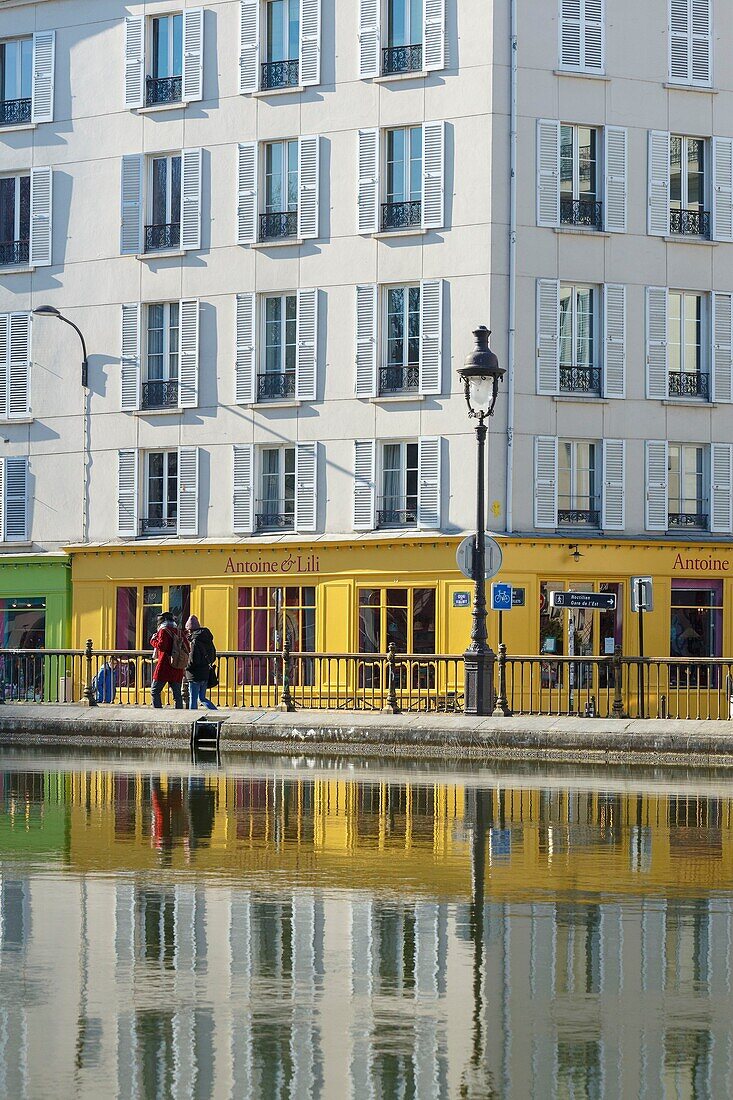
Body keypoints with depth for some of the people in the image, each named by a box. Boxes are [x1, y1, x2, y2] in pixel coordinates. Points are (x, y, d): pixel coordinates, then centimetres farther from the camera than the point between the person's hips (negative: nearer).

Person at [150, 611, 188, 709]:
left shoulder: (163, 631, -5)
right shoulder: (178, 632, 12)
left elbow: (161, 646, -18)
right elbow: (187, 648, 11)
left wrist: (153, 640, -1)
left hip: (164, 667, -6)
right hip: (177, 670, 6)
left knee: (154, 691, 2)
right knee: (177, 694, 7)